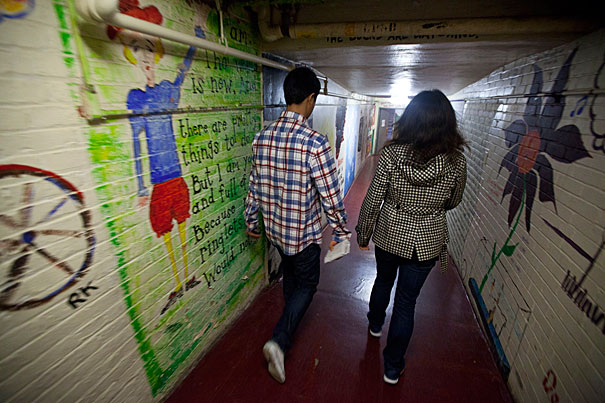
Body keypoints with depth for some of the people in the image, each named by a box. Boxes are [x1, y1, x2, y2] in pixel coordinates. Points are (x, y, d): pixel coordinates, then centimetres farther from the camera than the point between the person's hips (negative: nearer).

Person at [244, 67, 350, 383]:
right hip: (304, 231, -6)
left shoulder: (261, 138, -5)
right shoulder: (314, 143, -24)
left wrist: (252, 222, 15)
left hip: (274, 227, 6)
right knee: (307, 283, 18)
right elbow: (331, 196, -20)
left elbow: (255, 187, 3)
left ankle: (292, 318, 53)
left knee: (289, 271, 30)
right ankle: (280, 340, 11)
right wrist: (341, 232, -5)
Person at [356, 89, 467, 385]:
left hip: (390, 234, 0)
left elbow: (372, 202, -14)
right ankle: (393, 368, 33)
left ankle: (375, 324, 57)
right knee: (406, 301, 16)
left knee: (383, 280, 29)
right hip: (426, 241, 1)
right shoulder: (456, 162, -14)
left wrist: (363, 235, 1)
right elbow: (452, 202, 3)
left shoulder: (391, 154, -19)